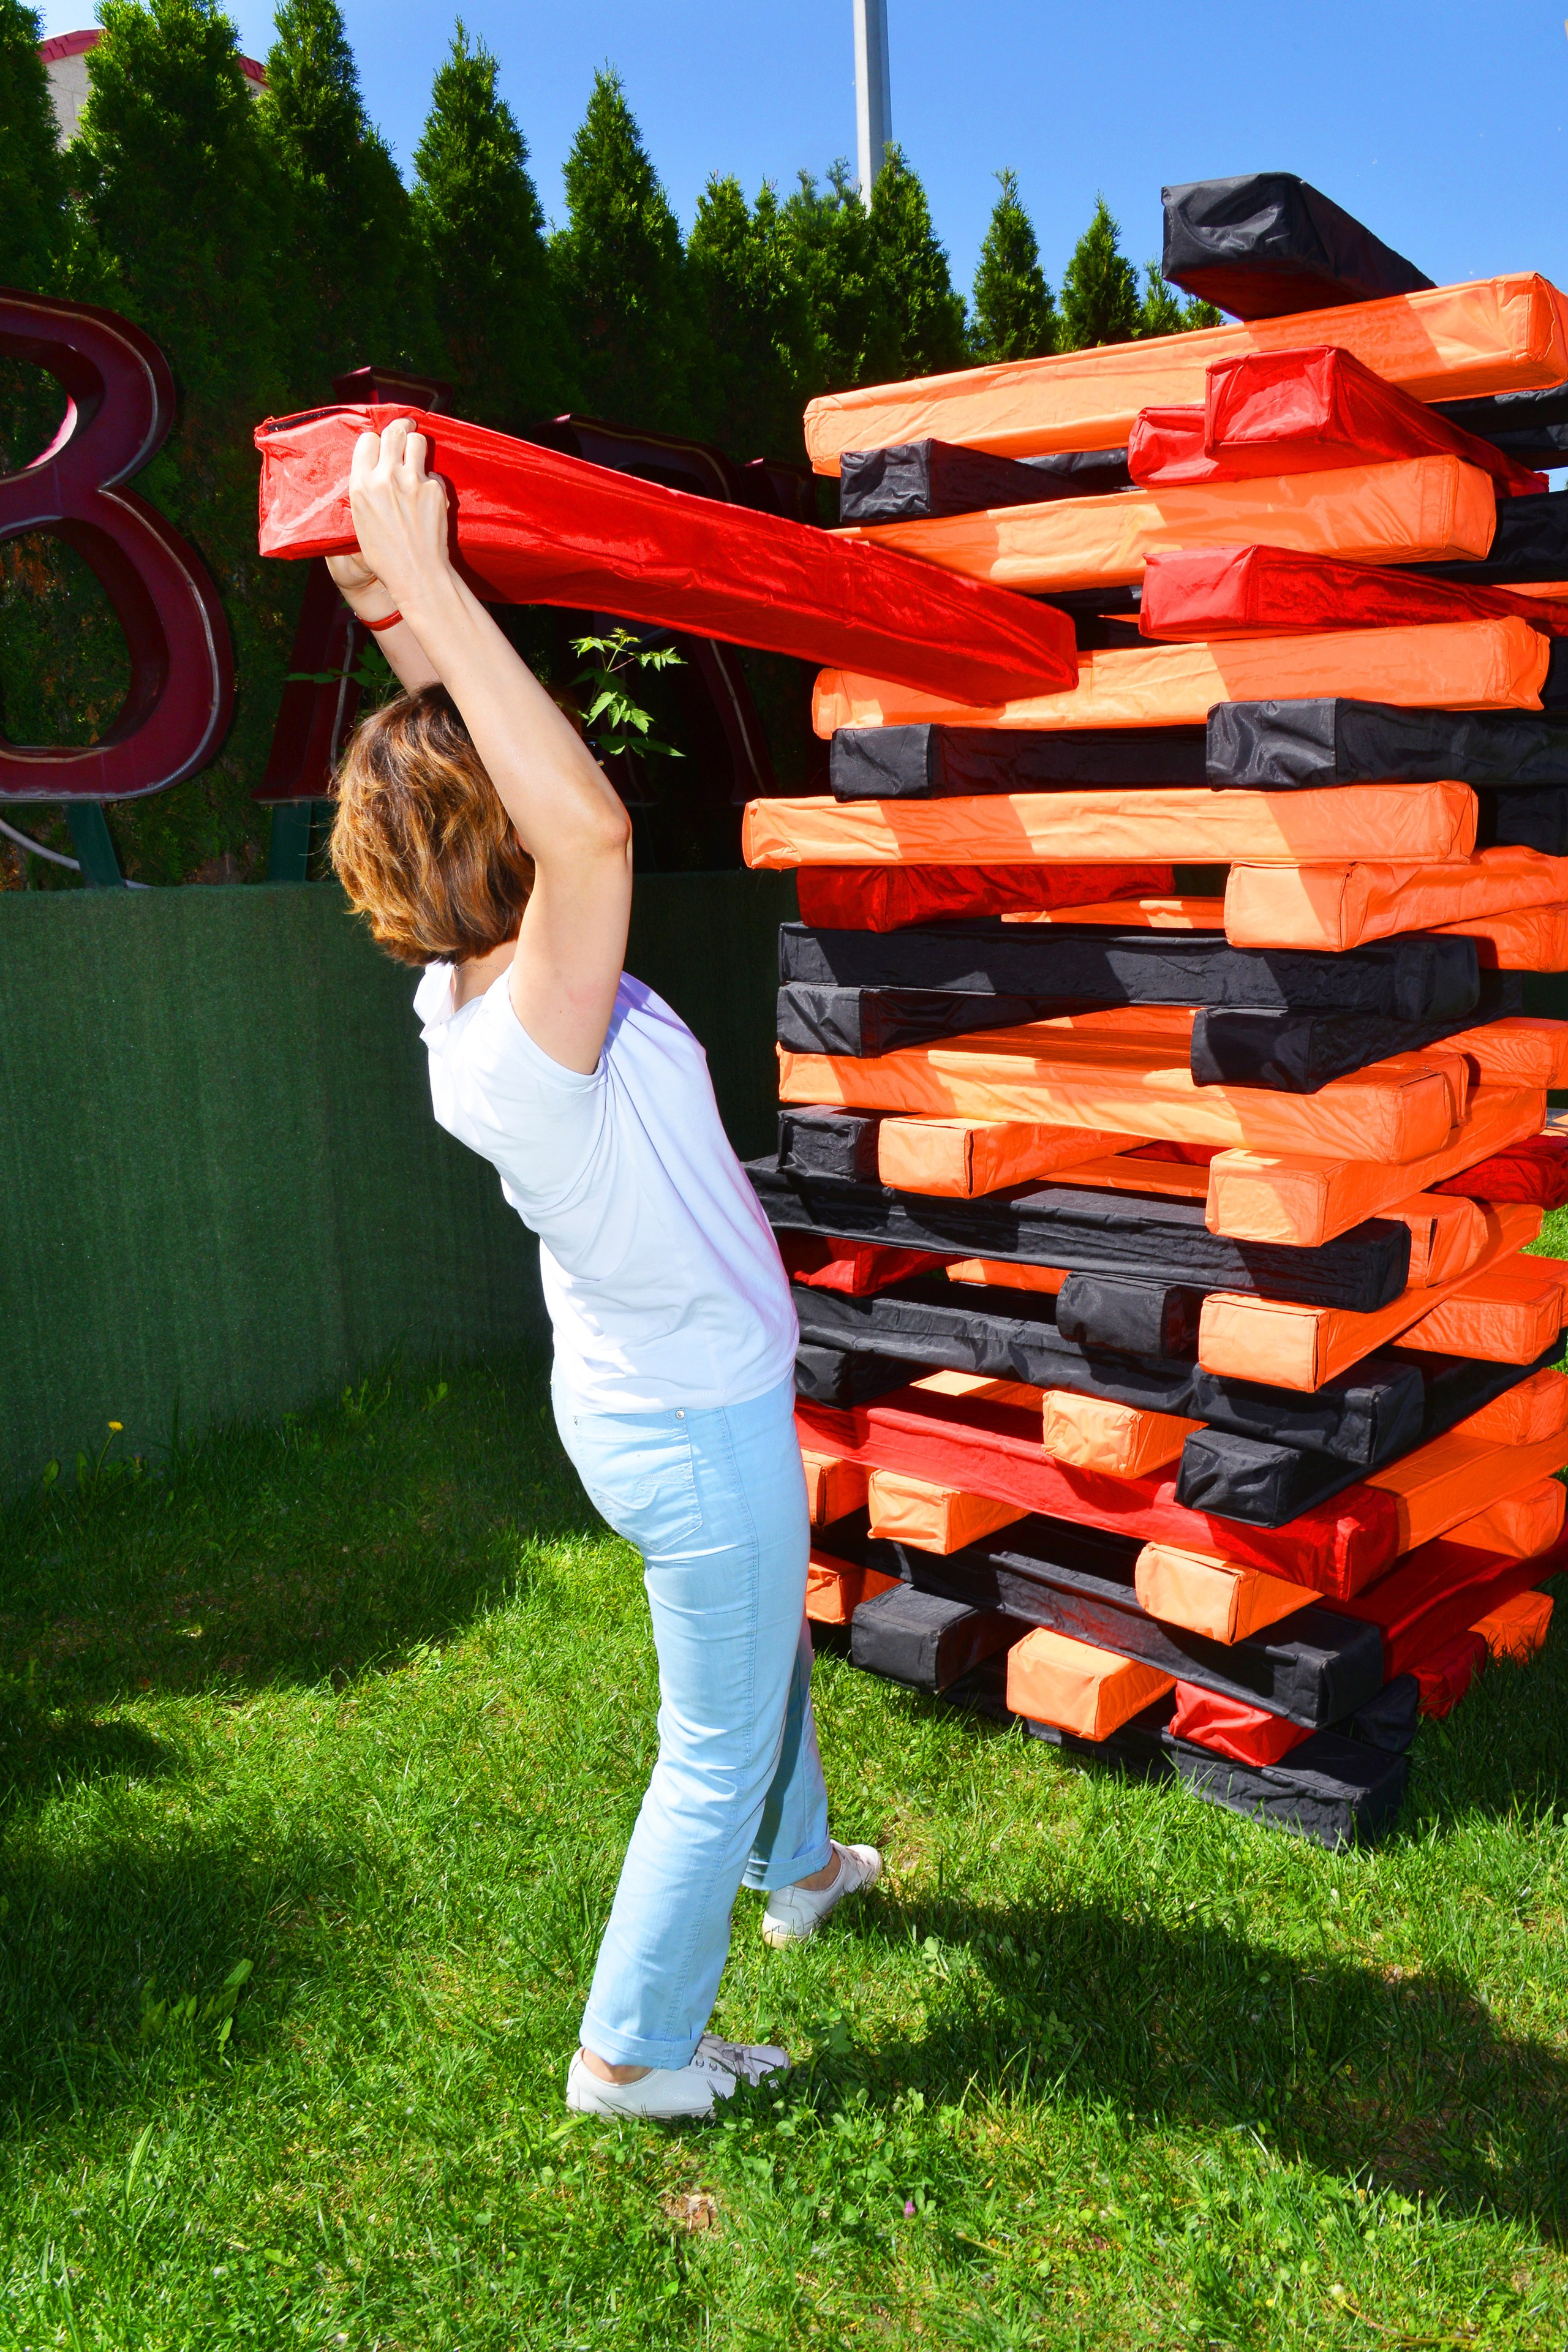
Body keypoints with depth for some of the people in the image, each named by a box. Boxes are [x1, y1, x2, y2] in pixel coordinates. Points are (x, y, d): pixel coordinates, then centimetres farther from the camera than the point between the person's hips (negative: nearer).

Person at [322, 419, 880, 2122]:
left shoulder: (467, 992, -8)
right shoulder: (526, 1044, -33)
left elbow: (488, 771, 4)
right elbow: (594, 821, -49)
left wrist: (392, 600, -5)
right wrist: (421, 587, -43)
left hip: (640, 1397, 9)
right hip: (700, 1427, -9)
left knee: (766, 1648, 32)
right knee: (717, 1747, 11)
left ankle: (796, 1869, 57)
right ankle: (633, 2055, 31)